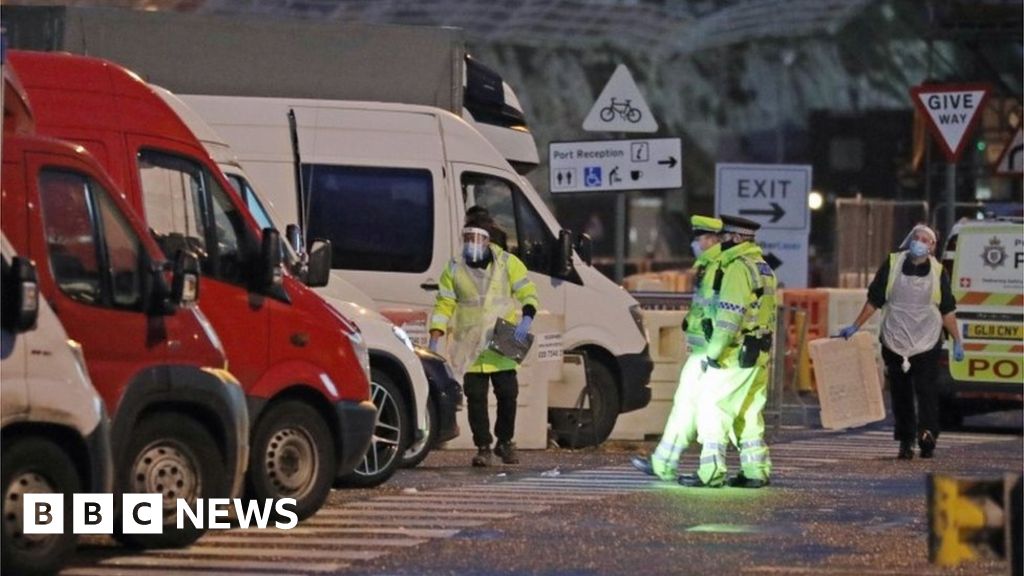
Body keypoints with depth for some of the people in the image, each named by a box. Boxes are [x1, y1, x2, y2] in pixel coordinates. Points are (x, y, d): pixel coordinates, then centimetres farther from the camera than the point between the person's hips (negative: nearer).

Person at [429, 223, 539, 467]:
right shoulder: (454, 270, 6)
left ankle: (505, 442, 19)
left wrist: (527, 319, -17)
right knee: (476, 397, -2)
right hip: (470, 345, 1)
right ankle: (483, 447, 6)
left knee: (508, 393, 0)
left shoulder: (508, 263, 2)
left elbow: (528, 293, 2)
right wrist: (434, 339, -2)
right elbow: (444, 306, 8)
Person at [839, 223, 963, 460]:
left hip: (927, 343, -1)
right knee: (900, 393, 5)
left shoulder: (937, 272, 4)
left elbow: (947, 311, 9)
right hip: (895, 342, 1)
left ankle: (928, 435, -21)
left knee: (926, 390, -13)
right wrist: (855, 327, 7)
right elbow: (874, 300, 9)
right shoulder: (892, 265, 3)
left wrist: (957, 341, 6)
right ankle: (905, 442, 11)